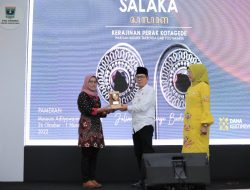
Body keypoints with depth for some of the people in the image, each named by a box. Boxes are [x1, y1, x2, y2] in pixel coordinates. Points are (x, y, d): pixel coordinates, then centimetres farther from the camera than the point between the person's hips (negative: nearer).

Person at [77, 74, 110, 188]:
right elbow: (86, 110, -14)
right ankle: (86, 180, -5)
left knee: (94, 154, 5)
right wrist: (101, 109, -16)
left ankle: (92, 179, 8)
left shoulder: (96, 96, 19)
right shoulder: (83, 95, -2)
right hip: (87, 126, -7)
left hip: (96, 127, 7)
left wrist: (106, 111, -1)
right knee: (86, 154, -8)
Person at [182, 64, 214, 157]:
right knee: (189, 147, 6)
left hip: (198, 124, -8)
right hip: (189, 124, 8)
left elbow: (206, 107, -13)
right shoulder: (191, 88, 17)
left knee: (198, 149, -7)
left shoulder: (203, 86, -7)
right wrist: (186, 123, 16)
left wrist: (205, 125, -19)